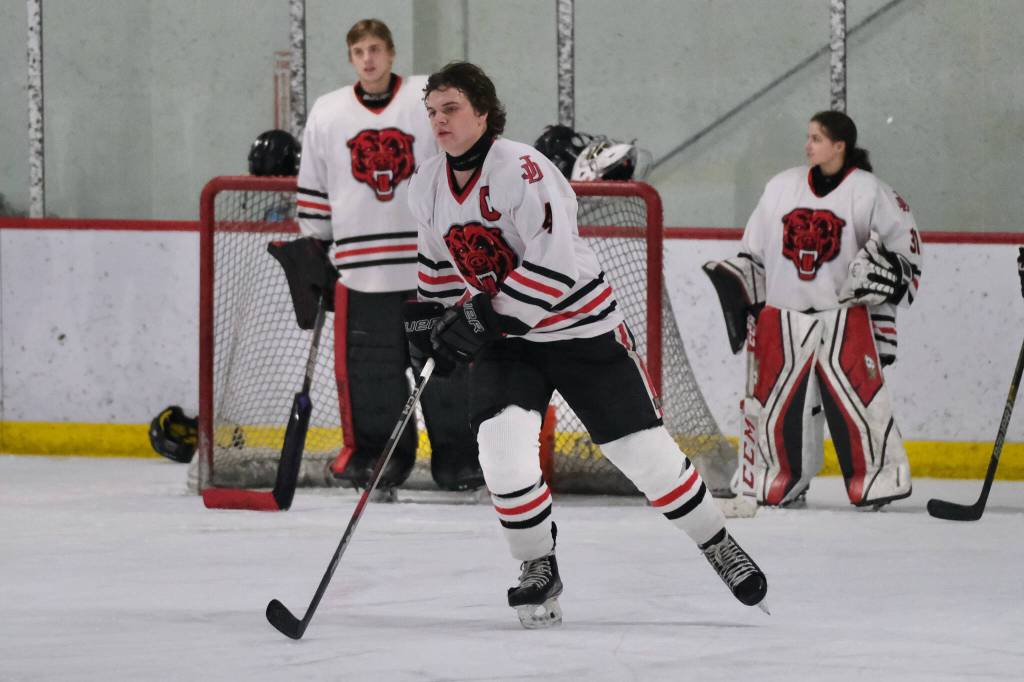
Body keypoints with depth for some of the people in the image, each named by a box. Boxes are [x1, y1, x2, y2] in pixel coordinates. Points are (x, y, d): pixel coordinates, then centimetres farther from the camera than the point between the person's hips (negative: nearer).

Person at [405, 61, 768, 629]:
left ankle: (717, 544, 23)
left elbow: (553, 267, -30)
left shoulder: (522, 171, -23)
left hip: (580, 326, -5)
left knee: (644, 451, 1)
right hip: (503, 340, 5)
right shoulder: (426, 187, 0)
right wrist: (430, 319, 15)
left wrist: (478, 319, -30)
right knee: (503, 448, -18)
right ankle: (538, 570, 3)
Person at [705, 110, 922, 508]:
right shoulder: (781, 187, 10)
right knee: (775, 397, 4)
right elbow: (755, 251, 17)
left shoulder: (868, 191, -2)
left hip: (845, 315, -4)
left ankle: (878, 477, 0)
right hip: (783, 317, 4)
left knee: (856, 396, -9)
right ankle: (781, 479, 16)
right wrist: (734, 287, 7)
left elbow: (904, 242, 1)